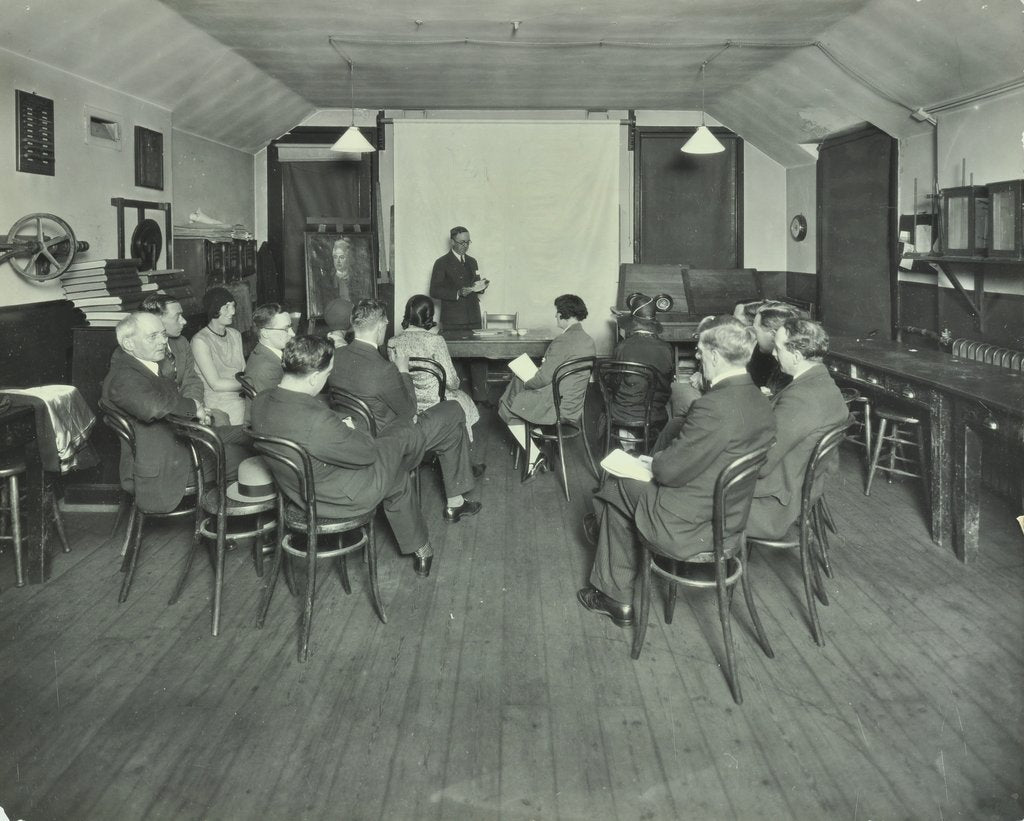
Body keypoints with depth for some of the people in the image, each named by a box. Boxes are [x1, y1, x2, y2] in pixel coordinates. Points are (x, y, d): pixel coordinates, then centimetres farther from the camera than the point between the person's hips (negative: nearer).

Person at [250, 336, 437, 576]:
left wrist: (342, 430, 1)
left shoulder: (260, 402, -16)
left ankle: (418, 550, 58)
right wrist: (351, 431, -2)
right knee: (409, 435, 16)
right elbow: (367, 453, -23)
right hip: (344, 499, -8)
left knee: (399, 483, 32)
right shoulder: (318, 422, -42)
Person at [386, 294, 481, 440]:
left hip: (405, 405, 5)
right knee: (461, 397, 31)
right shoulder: (435, 341, -23)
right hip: (435, 405, -5)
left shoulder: (392, 343, -10)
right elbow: (452, 382, -19)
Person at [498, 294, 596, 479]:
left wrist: (526, 383, -1)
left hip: (556, 408, -8)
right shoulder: (588, 341, 3)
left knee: (507, 408, 11)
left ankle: (534, 456, 3)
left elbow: (544, 378, -21)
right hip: (576, 405, 9)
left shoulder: (562, 341, -24)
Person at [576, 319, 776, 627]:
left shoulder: (714, 407, -29)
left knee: (618, 490, 12)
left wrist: (655, 461, 0)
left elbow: (669, 471, -22)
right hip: (733, 514, 8)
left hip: (694, 526, -8)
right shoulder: (761, 402, -2)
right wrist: (663, 460, 4)